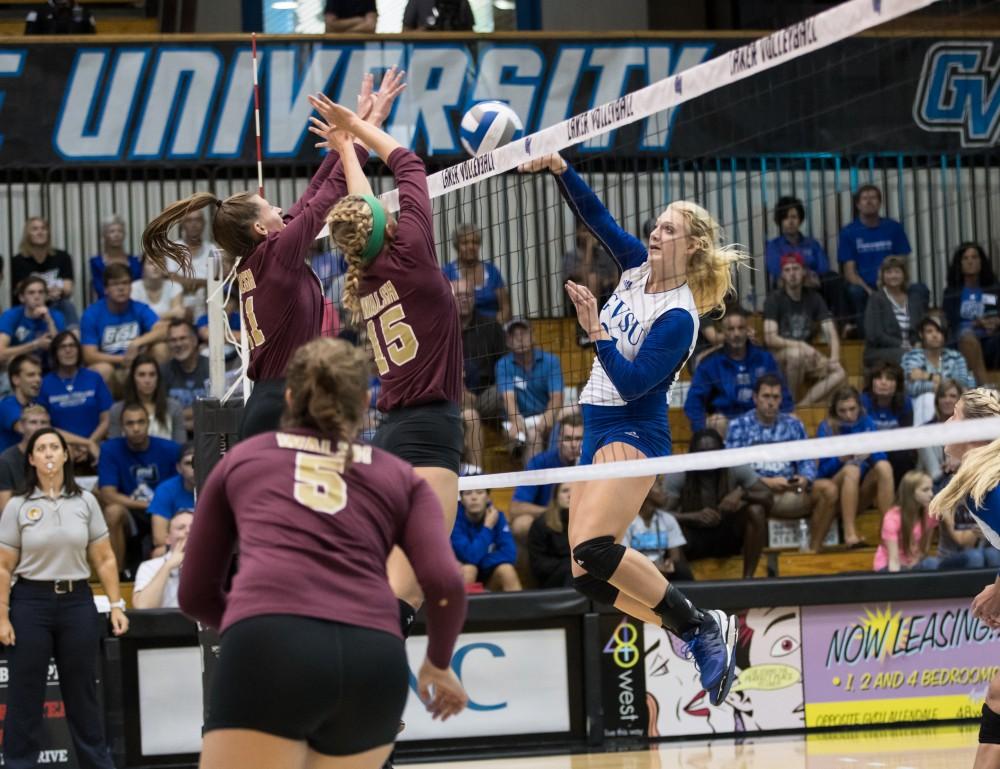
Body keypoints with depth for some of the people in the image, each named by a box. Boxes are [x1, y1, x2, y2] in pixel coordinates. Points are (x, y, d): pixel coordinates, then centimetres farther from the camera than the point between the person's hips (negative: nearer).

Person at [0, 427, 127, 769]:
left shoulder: (84, 501, 5)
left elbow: (104, 559, 7)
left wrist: (116, 604, 0)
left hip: (77, 600, 2)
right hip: (31, 601, -2)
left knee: (83, 693, 7)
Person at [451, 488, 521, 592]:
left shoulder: (496, 516, -9)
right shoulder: (455, 517, -20)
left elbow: (509, 553, -18)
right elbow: (470, 556, -29)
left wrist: (484, 561, -25)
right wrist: (488, 527, -25)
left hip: (487, 576, 3)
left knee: (506, 570, -25)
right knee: (468, 569, -33)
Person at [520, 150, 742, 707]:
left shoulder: (678, 317, -15)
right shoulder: (638, 267, 7)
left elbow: (632, 382, -20)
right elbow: (596, 216, 7)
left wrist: (596, 330, -25)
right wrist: (559, 168, -6)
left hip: (634, 432, -9)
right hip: (601, 429, 9)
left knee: (593, 549, -27)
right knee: (589, 575, 0)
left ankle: (704, 627, -16)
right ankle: (699, 638, 8)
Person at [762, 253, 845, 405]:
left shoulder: (813, 298, 5)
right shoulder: (775, 299, -8)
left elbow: (831, 332, -1)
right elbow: (770, 338, -18)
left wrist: (834, 358, -19)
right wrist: (801, 346, -28)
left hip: (806, 357, 4)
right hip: (779, 356, -4)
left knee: (839, 373, -21)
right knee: (796, 354, -39)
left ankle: (803, 404, -28)